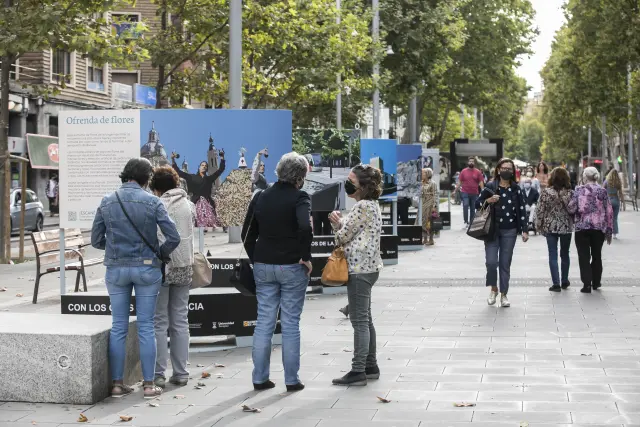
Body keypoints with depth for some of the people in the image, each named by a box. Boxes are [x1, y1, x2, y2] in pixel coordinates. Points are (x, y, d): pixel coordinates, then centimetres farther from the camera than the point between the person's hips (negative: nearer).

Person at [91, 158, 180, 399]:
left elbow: (96, 240, 3)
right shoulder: (152, 202, -8)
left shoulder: (107, 203, 0)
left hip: (116, 269, 2)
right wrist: (161, 254, 7)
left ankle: (117, 384, 11)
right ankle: (148, 384, 8)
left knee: (118, 327, 8)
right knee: (146, 327, 5)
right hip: (146, 269, -2)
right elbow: (173, 237, -11)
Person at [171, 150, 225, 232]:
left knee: (211, 221, -12)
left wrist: (222, 157, 7)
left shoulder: (209, 178, 18)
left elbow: (221, 169, 16)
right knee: (198, 222, -14)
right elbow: (179, 172, 10)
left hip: (207, 203, 2)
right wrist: (173, 160, 4)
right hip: (196, 203, -2)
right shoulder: (192, 177, 14)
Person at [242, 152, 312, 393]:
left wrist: (255, 260, 13)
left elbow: (247, 233, 8)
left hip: (263, 266, 5)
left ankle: (260, 378, 13)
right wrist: (305, 256, -15)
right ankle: (291, 380, 8)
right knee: (290, 324, 3)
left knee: (264, 323, 10)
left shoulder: (260, 197, 6)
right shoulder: (299, 197, -11)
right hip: (292, 267, -4)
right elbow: (305, 227, -27)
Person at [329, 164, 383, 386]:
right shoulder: (371, 205, 15)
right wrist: (339, 223, 1)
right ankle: (370, 367, 21)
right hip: (368, 267, 11)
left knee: (359, 320, -8)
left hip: (359, 268, -11)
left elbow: (344, 236, -13)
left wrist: (338, 226, 8)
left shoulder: (362, 206, -17)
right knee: (365, 319, 15)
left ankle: (358, 371, -5)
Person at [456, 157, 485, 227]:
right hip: (465, 193, -1)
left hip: (474, 193, 1)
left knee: (473, 208, 8)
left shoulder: (478, 172, 3)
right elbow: (460, 182, 6)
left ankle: (471, 222, 17)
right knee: (465, 206, -17)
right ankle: (466, 221, -14)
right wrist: (455, 191, 2)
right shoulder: (463, 171, 4)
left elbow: (481, 182, 1)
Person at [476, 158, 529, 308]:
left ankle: (503, 295, 14)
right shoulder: (490, 188, -1)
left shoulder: (516, 190, 4)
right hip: (492, 230, -1)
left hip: (509, 232, 1)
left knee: (505, 264, 4)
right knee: (491, 262, -9)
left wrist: (524, 230, 0)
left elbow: (522, 210, 6)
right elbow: (477, 204, 5)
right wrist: (488, 200, -15)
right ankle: (493, 289, 16)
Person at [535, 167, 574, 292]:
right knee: (565, 254, 16)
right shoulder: (570, 193, -7)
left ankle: (556, 283, -1)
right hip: (566, 227, 1)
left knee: (553, 255, 3)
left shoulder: (546, 192, -9)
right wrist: (572, 223, 11)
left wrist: (539, 225, 4)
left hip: (550, 227, -1)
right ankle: (565, 281, 26)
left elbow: (540, 210, -7)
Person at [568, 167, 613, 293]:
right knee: (597, 255, 17)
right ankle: (596, 282, 26)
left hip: (582, 227, -2)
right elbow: (609, 212, 2)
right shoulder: (603, 191, 2)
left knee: (584, 256, 1)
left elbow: (572, 208, -9)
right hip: (599, 228, 2)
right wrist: (609, 231, 9)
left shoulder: (579, 190, -4)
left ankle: (587, 284, -6)